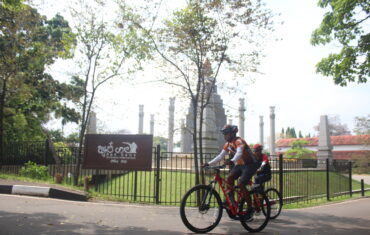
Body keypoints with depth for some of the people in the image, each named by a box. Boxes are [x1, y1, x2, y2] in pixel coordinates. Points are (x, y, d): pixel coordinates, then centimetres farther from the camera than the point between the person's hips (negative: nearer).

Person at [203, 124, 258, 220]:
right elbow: (220, 156, 5)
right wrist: (209, 163, -6)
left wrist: (232, 161, -59)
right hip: (239, 165, 7)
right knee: (229, 178, -17)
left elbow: (239, 153, -40)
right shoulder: (227, 144, 3)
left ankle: (250, 208, -10)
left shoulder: (239, 141, -21)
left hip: (250, 165, -7)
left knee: (241, 184, -21)